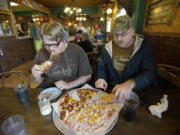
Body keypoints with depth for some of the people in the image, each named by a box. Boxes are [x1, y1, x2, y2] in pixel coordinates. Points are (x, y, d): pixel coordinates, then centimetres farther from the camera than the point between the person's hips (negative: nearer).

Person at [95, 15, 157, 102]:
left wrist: (131, 84, -35)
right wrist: (101, 79, -10)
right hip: (110, 92, 3)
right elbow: (101, 67, 11)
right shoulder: (108, 48, 4)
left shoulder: (144, 47, -5)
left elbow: (151, 74, -17)